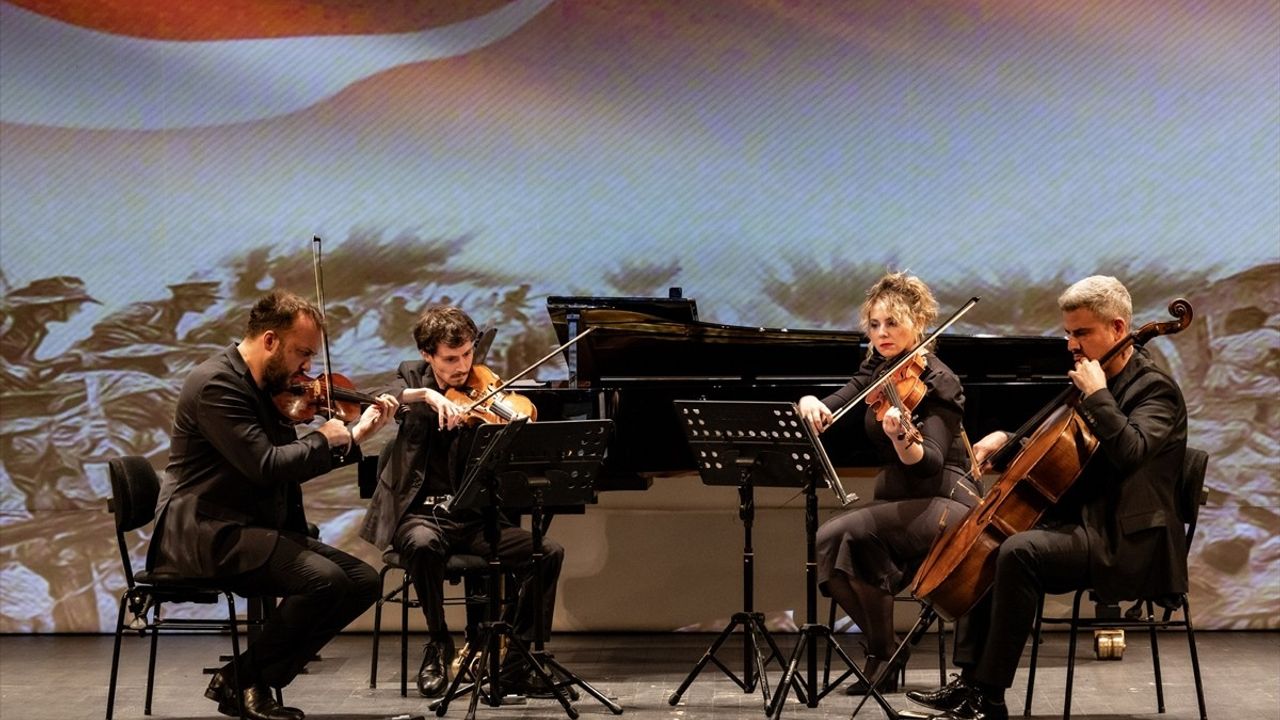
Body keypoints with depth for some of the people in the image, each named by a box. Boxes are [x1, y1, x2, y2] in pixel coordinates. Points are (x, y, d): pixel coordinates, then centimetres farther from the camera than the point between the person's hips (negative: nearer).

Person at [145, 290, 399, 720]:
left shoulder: (269, 388, 14)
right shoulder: (216, 384, -15)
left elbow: (296, 466, 21)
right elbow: (266, 465, -25)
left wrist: (356, 435, 11)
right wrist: (325, 440, -9)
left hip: (258, 530, 10)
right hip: (206, 535, -10)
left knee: (363, 581, -2)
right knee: (324, 580, -27)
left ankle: (256, 680, 2)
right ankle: (244, 680, -6)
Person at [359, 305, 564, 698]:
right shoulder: (412, 377, 7)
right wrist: (427, 394, -35)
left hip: (474, 519, 1)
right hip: (420, 513, -1)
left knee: (549, 551, -20)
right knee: (423, 544, -37)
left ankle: (520, 657, -9)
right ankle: (439, 643, -13)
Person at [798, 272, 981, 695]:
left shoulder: (937, 382, -12)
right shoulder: (878, 370, 9)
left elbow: (930, 462, -24)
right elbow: (833, 409, 0)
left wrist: (901, 437, -46)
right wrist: (809, 404, -23)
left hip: (944, 505, -7)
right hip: (898, 503, 7)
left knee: (847, 532, -28)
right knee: (825, 548, -20)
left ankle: (883, 654, -10)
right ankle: (883, 649, 0)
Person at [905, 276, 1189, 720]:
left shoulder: (1155, 388, -11)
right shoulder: (1096, 381, 15)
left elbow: (1129, 451, -31)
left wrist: (1096, 393, -24)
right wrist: (1007, 437, 9)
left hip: (1125, 541, -10)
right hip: (1081, 522, 10)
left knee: (1019, 551, -30)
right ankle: (970, 680, 1)